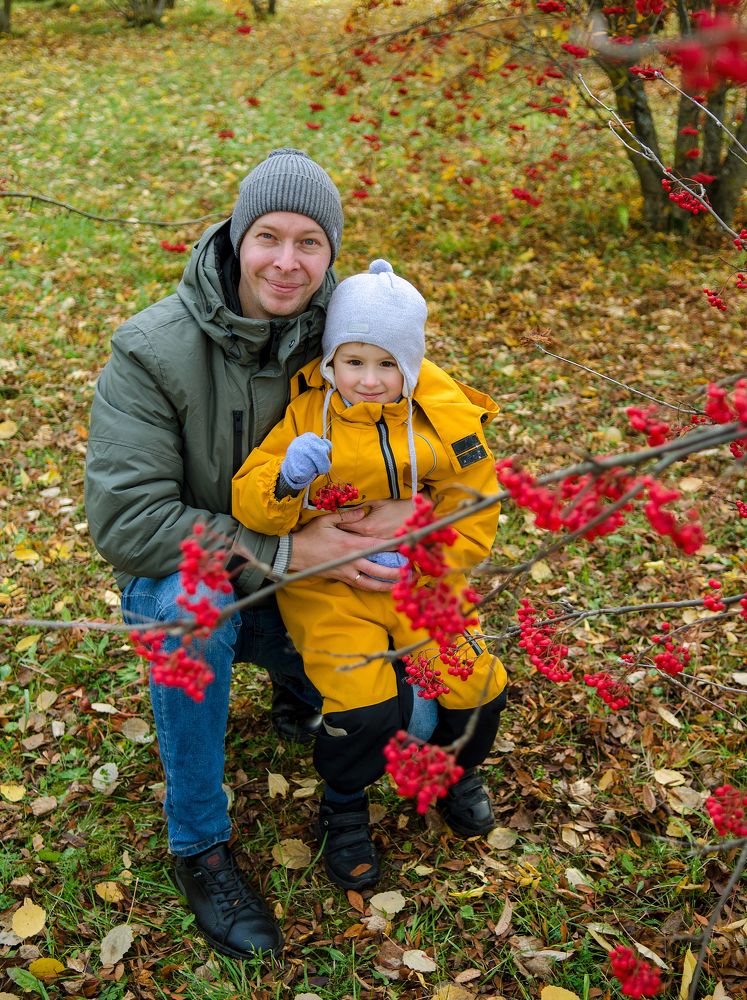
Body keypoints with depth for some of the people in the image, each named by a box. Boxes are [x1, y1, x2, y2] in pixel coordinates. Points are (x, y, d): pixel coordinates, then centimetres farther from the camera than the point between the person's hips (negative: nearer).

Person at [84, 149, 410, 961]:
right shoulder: (152, 350, -21)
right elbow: (123, 519, -25)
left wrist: (399, 511, -25)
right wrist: (280, 551, -30)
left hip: (304, 582, 3)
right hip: (179, 579, -3)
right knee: (192, 604, -39)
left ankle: (296, 692, 25)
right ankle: (198, 845, -17)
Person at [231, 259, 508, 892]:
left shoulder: (445, 421, -4)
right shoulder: (307, 415, -7)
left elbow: (473, 520, 0)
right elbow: (249, 504, -11)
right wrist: (287, 479, -34)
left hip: (421, 581, 3)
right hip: (329, 586, -2)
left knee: (477, 688, -10)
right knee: (366, 706, -21)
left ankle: (456, 767, 27)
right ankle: (343, 805, 12)